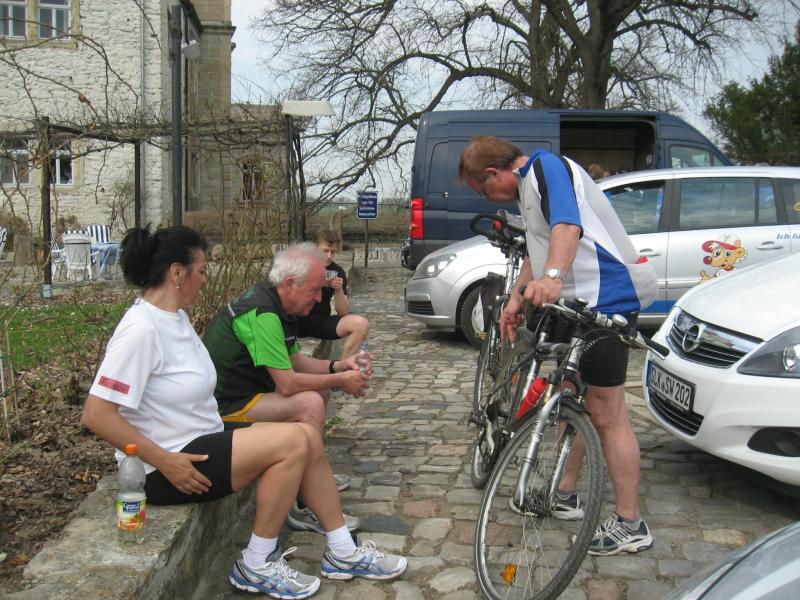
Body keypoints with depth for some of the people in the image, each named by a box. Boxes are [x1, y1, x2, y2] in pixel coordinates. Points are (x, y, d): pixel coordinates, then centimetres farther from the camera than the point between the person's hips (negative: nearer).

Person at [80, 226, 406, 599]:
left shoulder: (175, 315, 8)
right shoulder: (141, 329, -22)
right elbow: (96, 415, -25)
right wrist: (165, 462, -24)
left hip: (202, 438, 9)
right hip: (169, 463, -9)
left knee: (308, 438, -1)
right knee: (293, 441, -19)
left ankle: (342, 553, 10)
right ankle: (256, 566, -4)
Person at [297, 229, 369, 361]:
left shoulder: (337, 272, 4)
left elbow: (343, 313, 2)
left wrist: (339, 290, -17)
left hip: (321, 321, 3)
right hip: (295, 320, -3)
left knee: (362, 324, -20)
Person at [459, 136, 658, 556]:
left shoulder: (547, 168, -13)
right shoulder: (529, 183, 18)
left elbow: (567, 225, -33)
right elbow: (540, 248, 28)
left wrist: (552, 276, -49)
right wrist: (517, 298, 23)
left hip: (605, 300, -11)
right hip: (578, 302, 11)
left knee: (606, 414, -6)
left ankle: (630, 525, 3)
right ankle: (565, 495, 33)